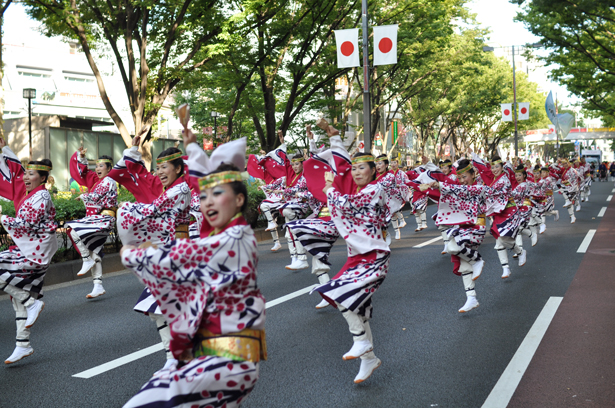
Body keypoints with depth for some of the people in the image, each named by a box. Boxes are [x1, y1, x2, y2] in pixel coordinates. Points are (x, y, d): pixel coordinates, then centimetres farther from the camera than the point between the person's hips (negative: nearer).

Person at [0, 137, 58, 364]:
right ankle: (23, 345, 15)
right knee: (19, 297, 9)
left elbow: (26, 224, -21)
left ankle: (33, 303, -5)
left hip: (35, 252, -9)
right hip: (26, 250, 9)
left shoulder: (41, 197, -14)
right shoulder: (25, 191, 10)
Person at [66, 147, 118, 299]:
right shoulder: (96, 180, 17)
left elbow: (94, 197, -14)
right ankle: (98, 286, 8)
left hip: (104, 220, -9)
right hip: (95, 220, 9)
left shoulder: (109, 181, -8)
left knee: (72, 229, -21)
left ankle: (87, 260, -10)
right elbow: (83, 172, 22)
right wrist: (81, 156, 10)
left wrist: (82, 196, 5)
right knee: (94, 254, 6)